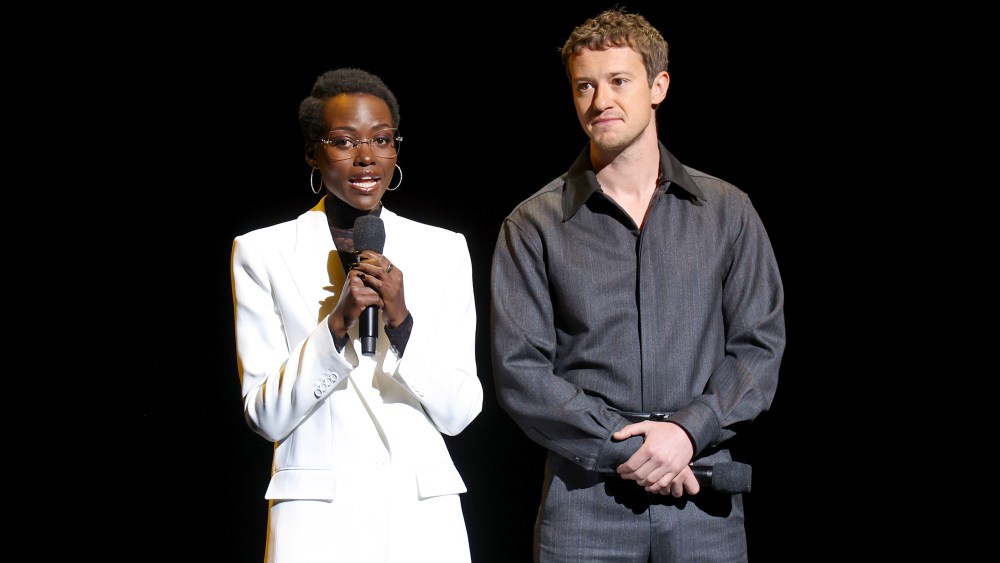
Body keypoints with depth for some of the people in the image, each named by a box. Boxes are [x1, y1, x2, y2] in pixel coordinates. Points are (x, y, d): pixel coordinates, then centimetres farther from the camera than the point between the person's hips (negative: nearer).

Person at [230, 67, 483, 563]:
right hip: (317, 517, -1)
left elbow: (460, 411, -1)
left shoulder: (444, 249, 4)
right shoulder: (262, 252, -1)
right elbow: (265, 416, -5)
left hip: (423, 513, 2)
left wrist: (402, 321, -15)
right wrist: (338, 323, -16)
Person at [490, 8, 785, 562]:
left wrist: (689, 430, -10)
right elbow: (518, 370, -3)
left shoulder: (728, 212, 8)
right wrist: (625, 448, -11)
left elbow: (760, 345, 5)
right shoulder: (534, 225, 3)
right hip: (584, 498, -1)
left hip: (703, 497, 1)